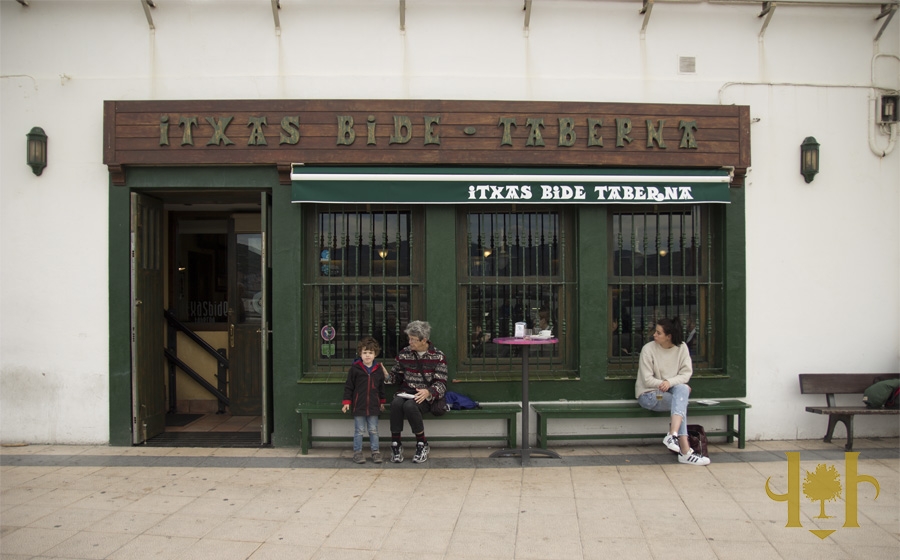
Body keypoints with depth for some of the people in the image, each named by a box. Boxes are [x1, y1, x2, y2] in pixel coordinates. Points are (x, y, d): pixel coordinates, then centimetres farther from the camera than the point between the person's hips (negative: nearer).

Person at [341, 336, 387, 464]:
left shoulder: (379, 369, 4)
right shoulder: (355, 368, -5)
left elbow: (381, 387, 15)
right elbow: (348, 386, -1)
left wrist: (381, 402, 18)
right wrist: (346, 402, -4)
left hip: (373, 405, 2)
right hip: (358, 405, -2)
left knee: (373, 430, 8)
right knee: (359, 431, 4)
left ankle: (375, 451, 17)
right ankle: (357, 452, 14)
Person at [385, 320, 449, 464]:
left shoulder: (438, 356, -2)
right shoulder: (404, 353, 7)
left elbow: (441, 383, -5)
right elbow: (396, 375, 16)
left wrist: (428, 392, -25)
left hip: (427, 396, -3)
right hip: (406, 392, 3)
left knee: (409, 405, -35)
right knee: (396, 403, -31)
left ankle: (422, 445, -16)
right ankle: (395, 444, -19)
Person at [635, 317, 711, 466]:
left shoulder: (682, 348, 1)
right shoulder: (648, 349, -9)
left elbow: (687, 373, -6)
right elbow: (647, 380, -12)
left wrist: (670, 382, -26)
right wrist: (672, 386, -19)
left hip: (672, 392, 4)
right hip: (648, 394, -3)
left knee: (682, 389, -33)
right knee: (682, 402, -30)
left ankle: (673, 435, -43)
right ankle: (685, 451, -37)